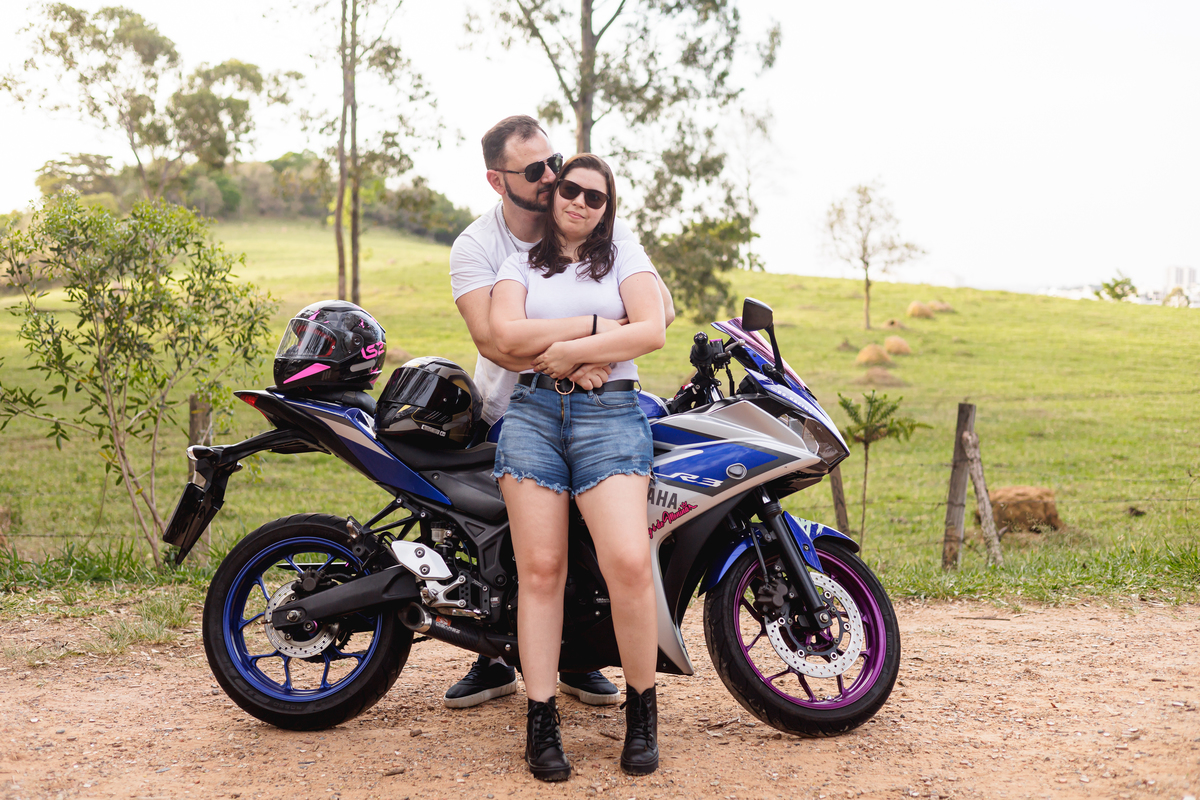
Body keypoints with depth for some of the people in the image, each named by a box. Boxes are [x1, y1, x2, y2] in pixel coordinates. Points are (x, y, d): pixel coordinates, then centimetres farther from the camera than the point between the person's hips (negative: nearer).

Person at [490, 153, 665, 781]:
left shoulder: (625, 256, 16)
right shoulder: (521, 262, 18)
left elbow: (651, 332, -1)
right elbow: (507, 335, -1)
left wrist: (570, 351, -6)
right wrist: (600, 326, -3)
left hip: (610, 415, -1)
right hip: (532, 413, 1)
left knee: (629, 564, -17)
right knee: (541, 569, -5)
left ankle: (641, 708, 1)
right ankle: (541, 722, 2)